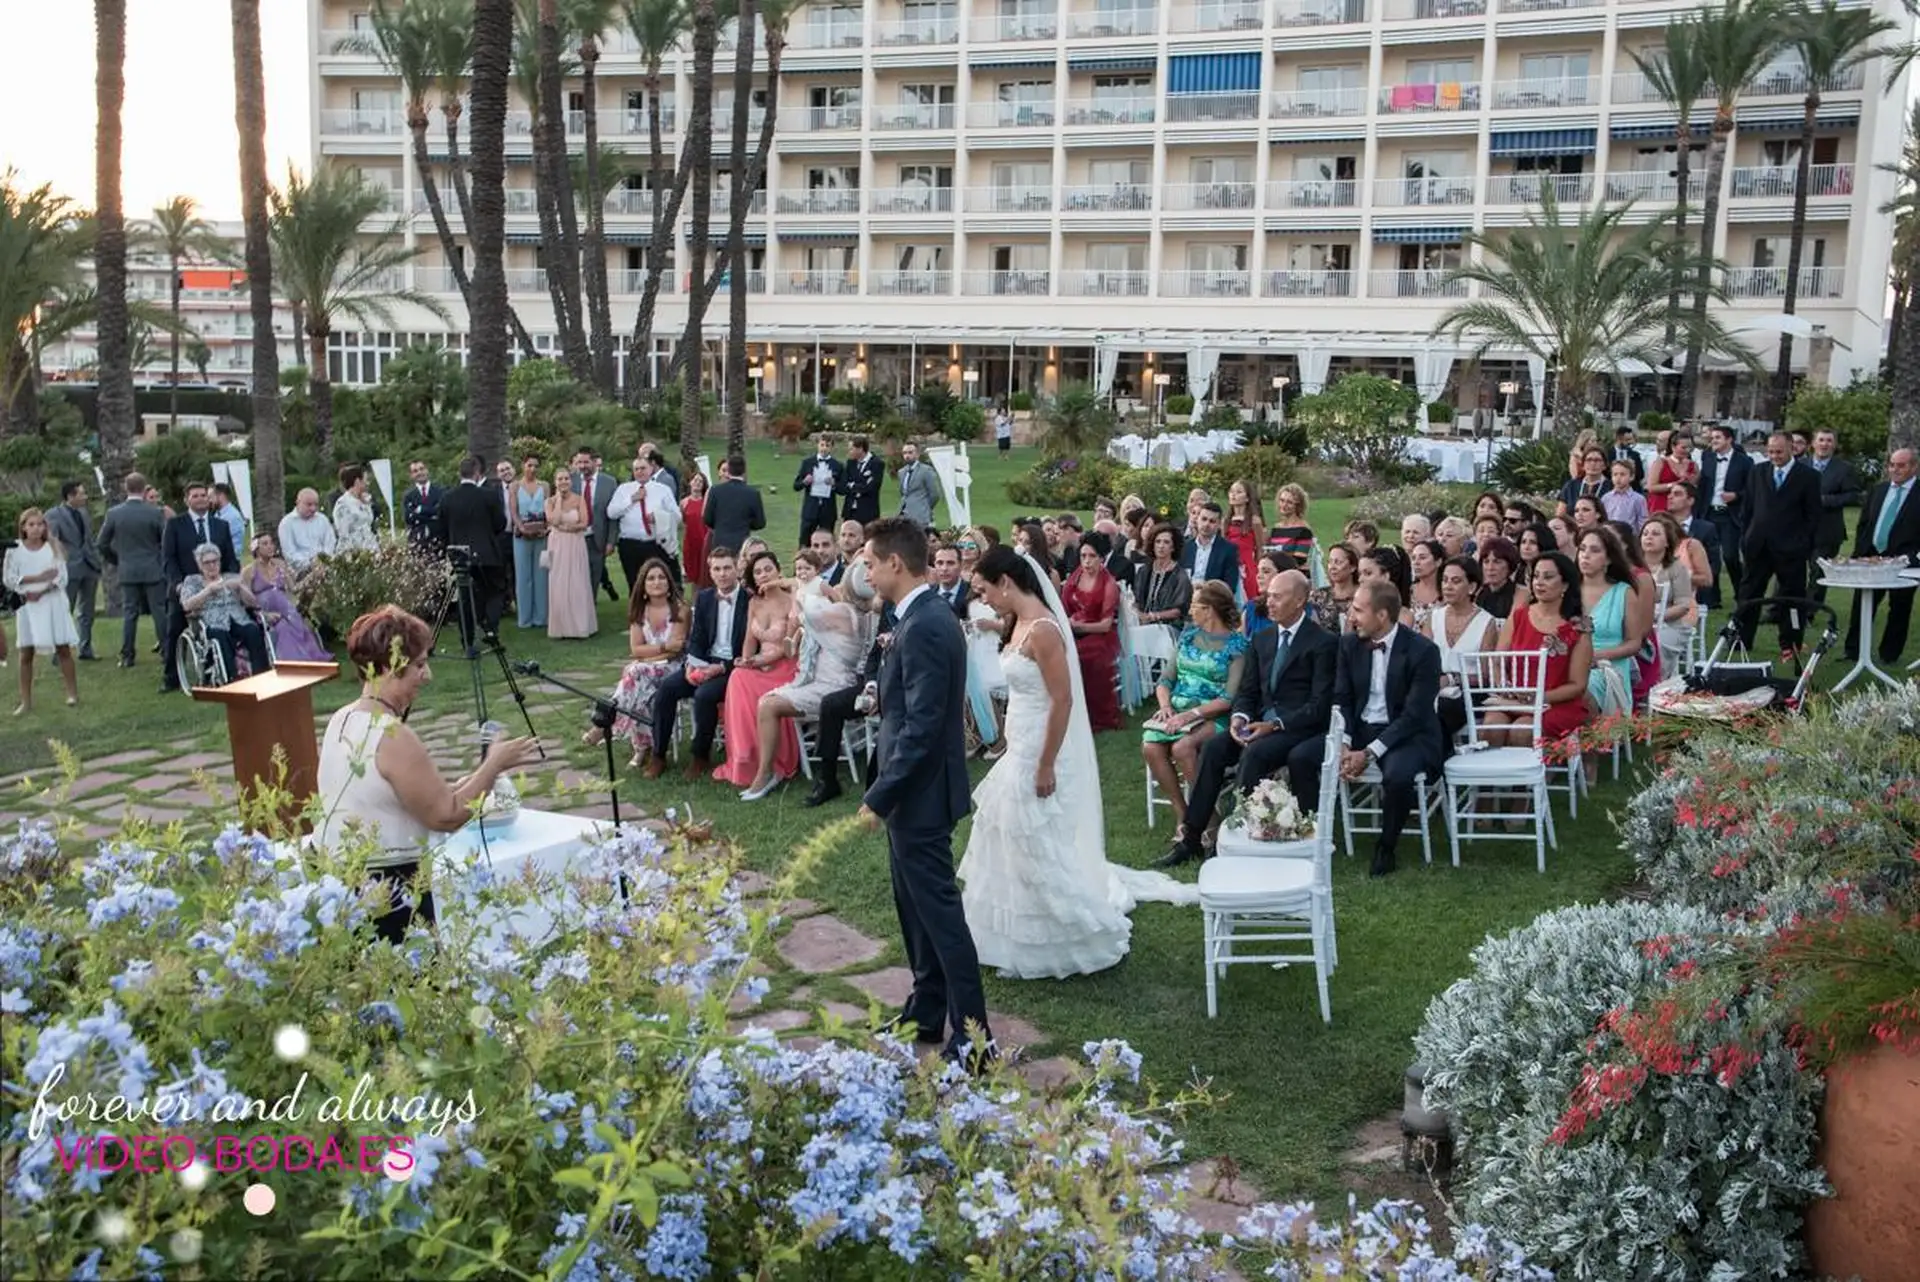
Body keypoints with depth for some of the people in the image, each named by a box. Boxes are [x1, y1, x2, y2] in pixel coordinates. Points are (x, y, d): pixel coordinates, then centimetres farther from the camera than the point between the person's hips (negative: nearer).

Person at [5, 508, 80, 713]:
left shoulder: (54, 547, 2)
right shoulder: (14, 550, 1)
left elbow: (61, 576, -5)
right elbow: (8, 579, -4)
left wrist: (40, 592, -17)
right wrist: (38, 577, -14)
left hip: (52, 602, 0)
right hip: (26, 605, 0)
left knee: (63, 648, 2)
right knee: (26, 653, 2)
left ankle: (73, 692, 13)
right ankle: (26, 701, 7)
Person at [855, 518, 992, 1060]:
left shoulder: (923, 628, -22)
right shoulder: (927, 618, 9)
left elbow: (921, 727, -25)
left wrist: (879, 796, -20)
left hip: (919, 796, -10)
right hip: (915, 792, 10)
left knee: (939, 911, -3)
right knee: (916, 904, 19)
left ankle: (972, 1033, 5)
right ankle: (927, 1012, 31)